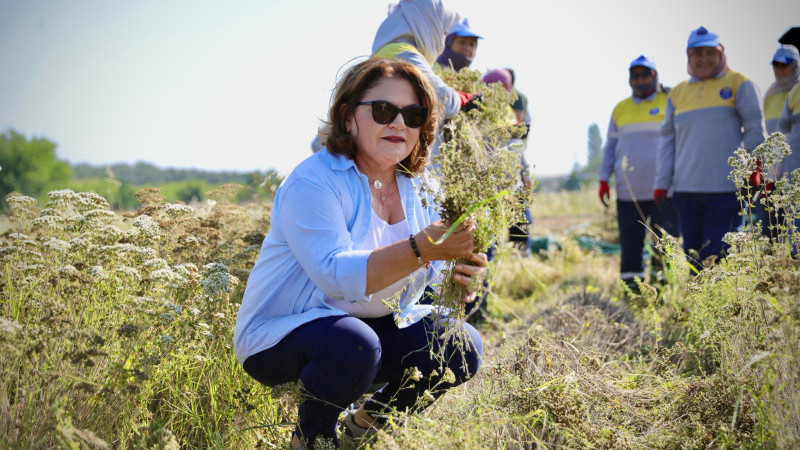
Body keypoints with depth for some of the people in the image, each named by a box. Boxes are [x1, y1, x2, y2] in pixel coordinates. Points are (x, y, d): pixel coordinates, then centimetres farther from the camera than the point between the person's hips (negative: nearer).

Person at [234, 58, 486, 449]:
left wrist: (461, 279, -27)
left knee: (461, 348, -8)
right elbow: (336, 276, -35)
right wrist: (421, 248, -47)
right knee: (353, 345, -37)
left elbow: (432, 280, -1)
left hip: (373, 325, 7)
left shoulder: (418, 190, 2)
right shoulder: (314, 181, -21)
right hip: (281, 336, -7)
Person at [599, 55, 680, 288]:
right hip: (627, 191, 3)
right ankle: (632, 285, 11)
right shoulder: (620, 109, 14)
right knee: (630, 244, 5)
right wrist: (604, 180, 12)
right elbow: (610, 147, 20)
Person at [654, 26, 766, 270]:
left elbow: (755, 129, 3)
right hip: (686, 190, 4)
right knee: (693, 252, 8)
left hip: (725, 188, -4)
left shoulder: (738, 84, 4)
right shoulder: (678, 93, 16)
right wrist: (662, 182, 10)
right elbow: (668, 139, 17)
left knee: (717, 253, -7)